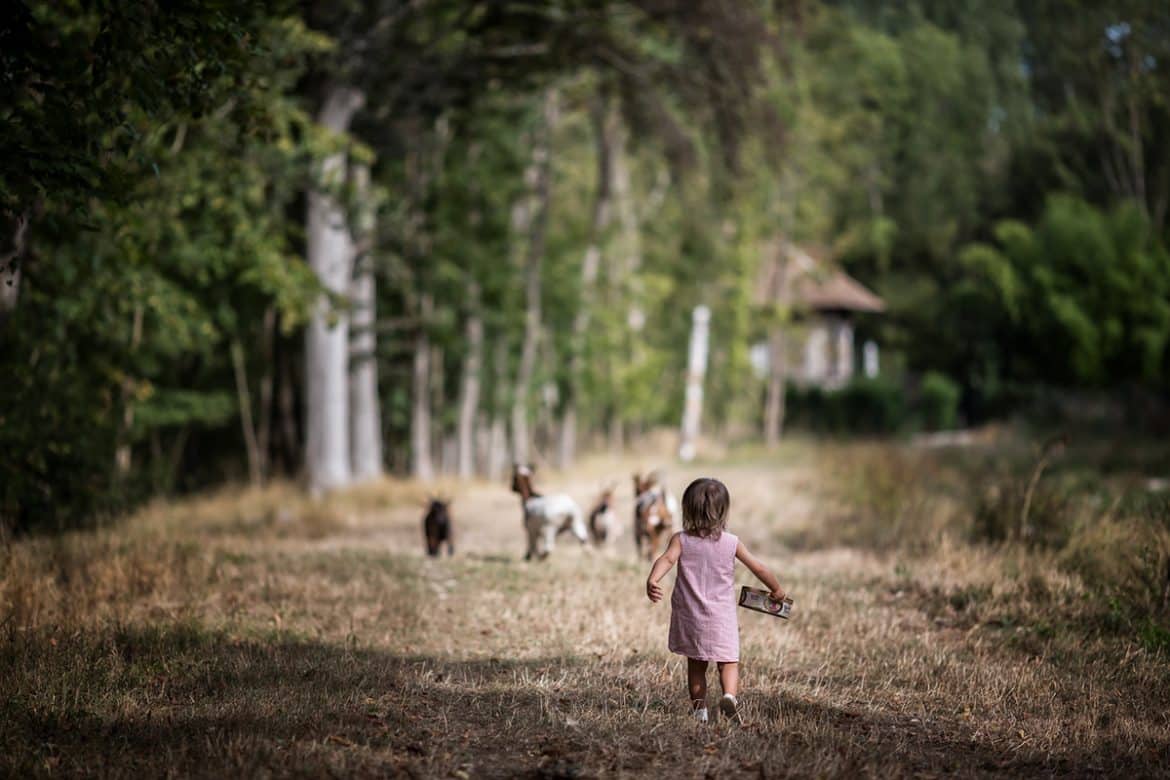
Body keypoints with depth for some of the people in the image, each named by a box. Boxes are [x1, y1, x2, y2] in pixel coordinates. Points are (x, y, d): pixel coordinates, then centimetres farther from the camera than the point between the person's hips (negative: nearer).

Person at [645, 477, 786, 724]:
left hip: (689, 617, 1)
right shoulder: (732, 542, -2)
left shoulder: (681, 540, -4)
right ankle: (730, 695, -24)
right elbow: (758, 568, 5)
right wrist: (776, 590, 20)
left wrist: (652, 580, -39)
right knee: (728, 663, 3)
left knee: (695, 665, 15)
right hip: (722, 618, -1)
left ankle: (699, 712, 17)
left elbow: (667, 559, -24)